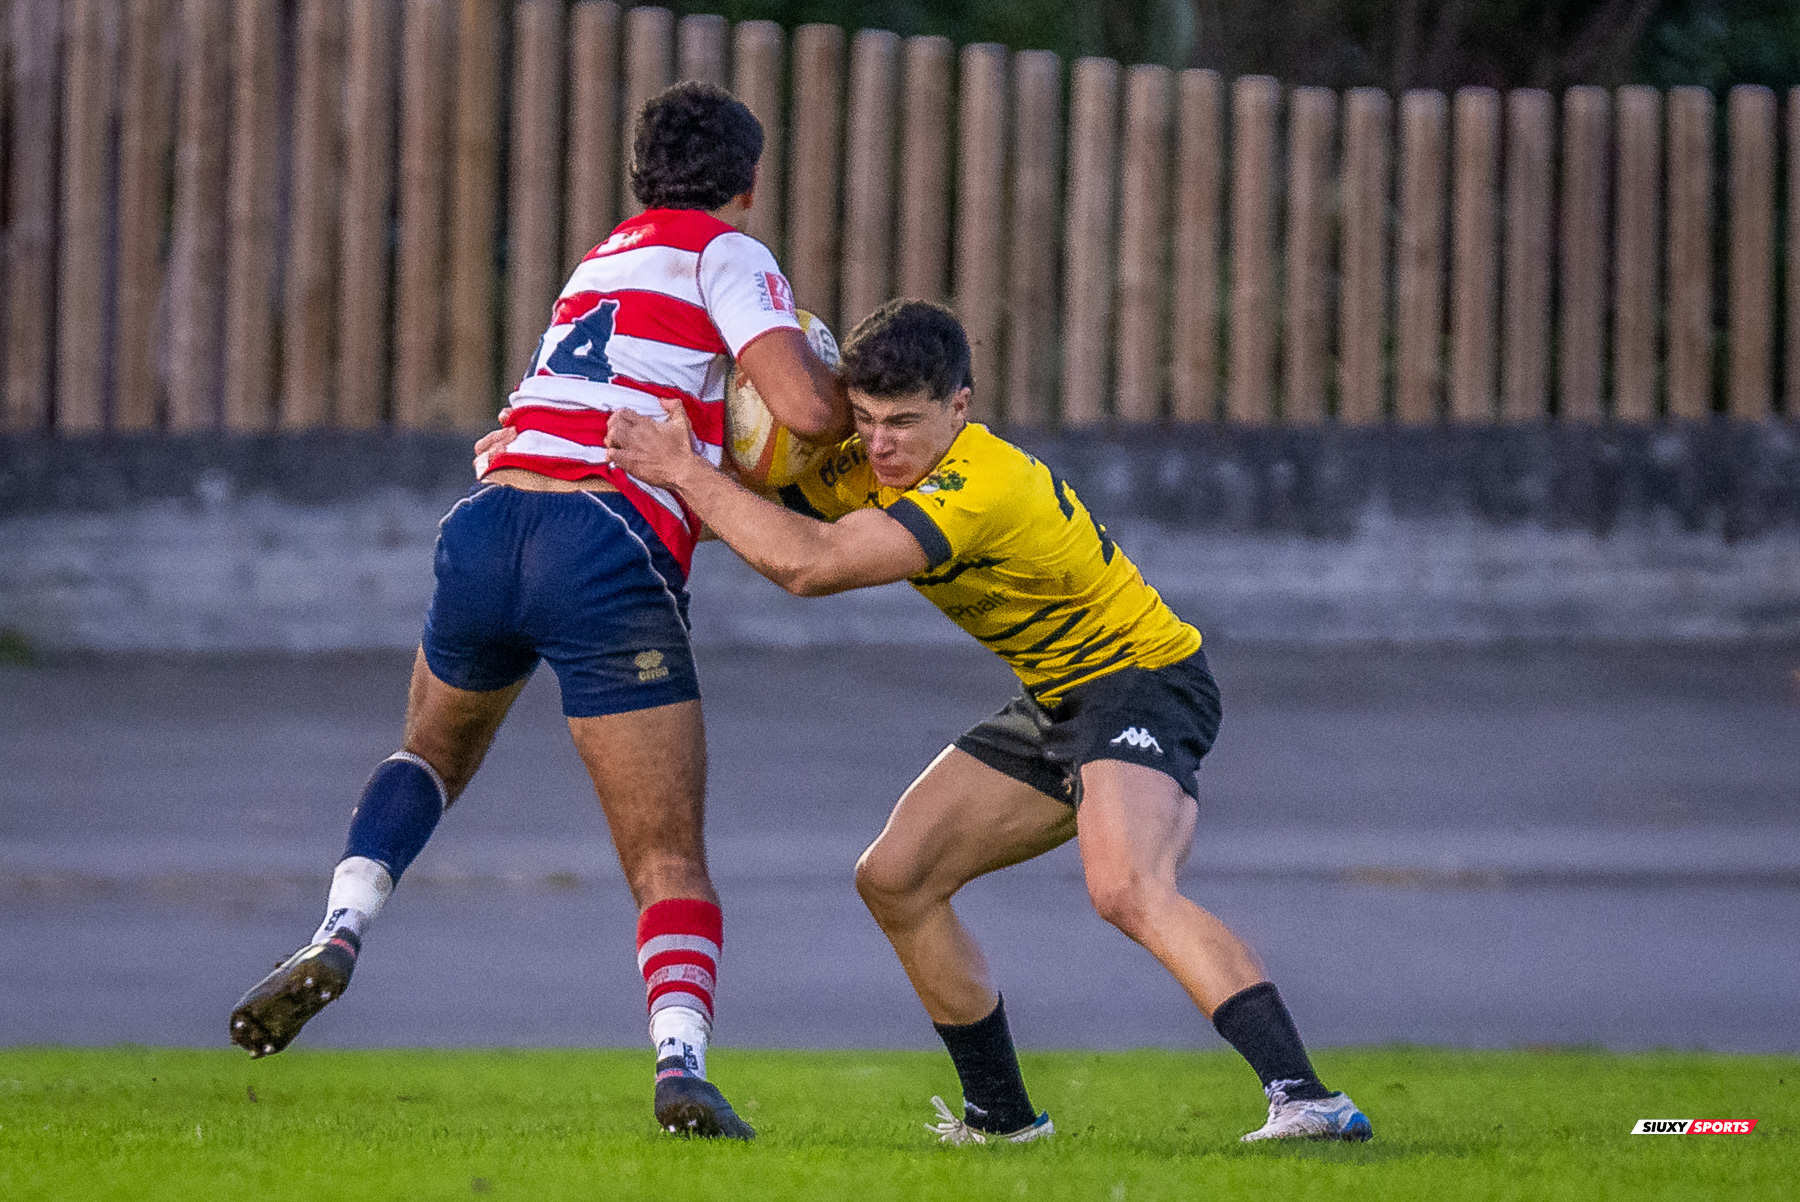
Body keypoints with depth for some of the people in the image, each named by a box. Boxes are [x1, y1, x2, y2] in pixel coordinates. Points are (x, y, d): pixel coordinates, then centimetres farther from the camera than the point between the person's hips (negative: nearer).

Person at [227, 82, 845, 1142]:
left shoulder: (603, 263, 29)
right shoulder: (727, 255, 7)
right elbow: (806, 405, -7)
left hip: (487, 525, 6)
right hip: (612, 554, -6)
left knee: (436, 749, 33)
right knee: (671, 860, 0)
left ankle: (339, 935, 10)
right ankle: (683, 1063, -23)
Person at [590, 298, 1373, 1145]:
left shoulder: (984, 487, -30)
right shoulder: (868, 469, -1)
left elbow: (810, 565, -36)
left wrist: (686, 473, -29)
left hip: (1144, 683, -10)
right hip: (1055, 703, 10)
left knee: (1127, 889, -35)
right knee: (894, 879, 5)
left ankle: (1305, 1098, -41)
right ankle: (1001, 1115, 19)